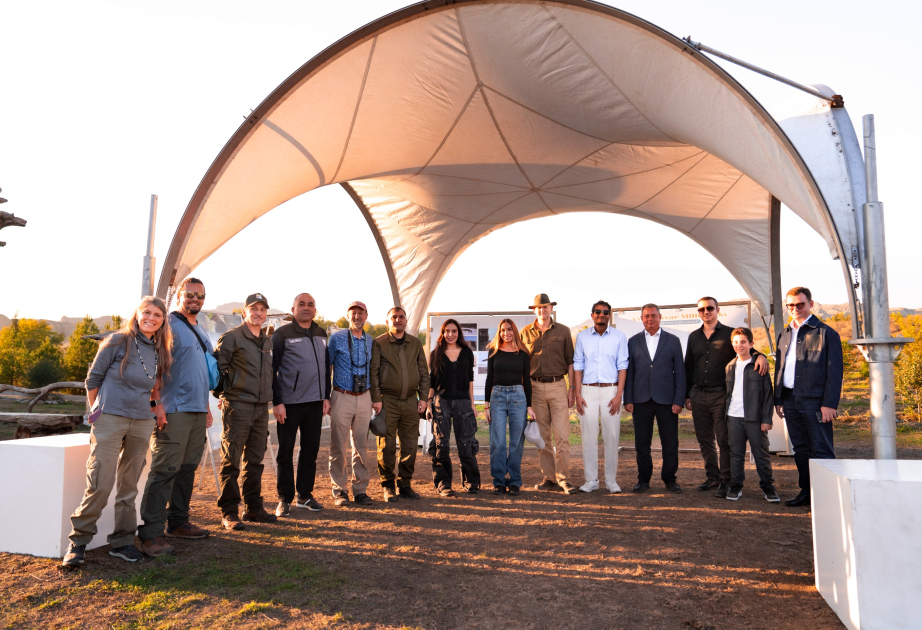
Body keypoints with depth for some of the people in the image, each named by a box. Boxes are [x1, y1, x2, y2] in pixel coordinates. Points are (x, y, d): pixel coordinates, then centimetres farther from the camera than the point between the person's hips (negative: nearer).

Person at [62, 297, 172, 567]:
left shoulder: (159, 352, 10)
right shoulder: (117, 342, -4)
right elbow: (93, 378, 2)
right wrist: (97, 412, 5)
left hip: (142, 424, 5)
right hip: (110, 420, -5)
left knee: (129, 485, 10)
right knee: (100, 483, -8)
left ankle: (122, 542, 19)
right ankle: (78, 541, 7)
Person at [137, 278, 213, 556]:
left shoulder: (200, 331, 20)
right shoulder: (168, 325, -6)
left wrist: (206, 406, 23)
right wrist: (157, 403, -20)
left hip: (197, 411, 8)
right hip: (174, 410, -8)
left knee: (187, 469, 13)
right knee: (165, 470, -9)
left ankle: (178, 523, 23)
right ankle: (150, 533, -5)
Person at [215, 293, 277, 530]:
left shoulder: (268, 342, 17)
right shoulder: (231, 337, -4)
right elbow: (217, 366, -8)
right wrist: (224, 394, -7)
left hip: (262, 407, 7)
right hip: (237, 406, -6)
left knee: (255, 461, 12)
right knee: (231, 460, -2)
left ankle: (253, 508, 21)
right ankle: (228, 512, 5)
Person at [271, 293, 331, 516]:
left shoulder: (321, 334, 13)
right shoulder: (282, 334, -4)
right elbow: (272, 370, -7)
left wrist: (326, 396, 10)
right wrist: (277, 402, -12)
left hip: (315, 403, 5)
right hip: (290, 403, -5)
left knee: (311, 450, 10)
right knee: (285, 451, 4)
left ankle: (305, 495, 21)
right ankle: (284, 499, 13)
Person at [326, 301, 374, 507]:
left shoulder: (370, 340, 10)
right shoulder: (337, 338, -1)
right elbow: (325, 366, 2)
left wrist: (376, 396, 12)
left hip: (364, 398, 3)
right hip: (342, 397, -3)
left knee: (361, 446, 7)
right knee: (339, 446, 0)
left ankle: (360, 490, 14)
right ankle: (339, 490, 10)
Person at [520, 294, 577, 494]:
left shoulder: (563, 331, 5)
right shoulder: (526, 332, 7)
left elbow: (570, 361, 6)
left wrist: (572, 387, 1)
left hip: (558, 386, -2)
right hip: (535, 387, 2)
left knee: (562, 435, -6)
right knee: (542, 436, 6)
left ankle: (563, 478, 1)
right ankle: (550, 478, 14)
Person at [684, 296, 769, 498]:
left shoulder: (729, 333, 2)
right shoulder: (694, 337, 13)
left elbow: (748, 349, -1)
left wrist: (759, 355, -26)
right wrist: (687, 395, 12)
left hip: (721, 395, -4)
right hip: (699, 396, 4)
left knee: (724, 440, -3)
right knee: (704, 440, 10)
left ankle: (725, 481, 5)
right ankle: (712, 476, 23)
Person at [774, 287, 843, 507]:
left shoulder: (826, 334, -2)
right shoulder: (784, 335, 16)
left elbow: (835, 371, -7)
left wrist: (829, 403, -13)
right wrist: (778, 400, 12)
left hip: (814, 401, -6)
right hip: (790, 401, 6)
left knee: (822, 451, -1)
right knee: (801, 449, 12)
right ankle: (806, 491, 21)